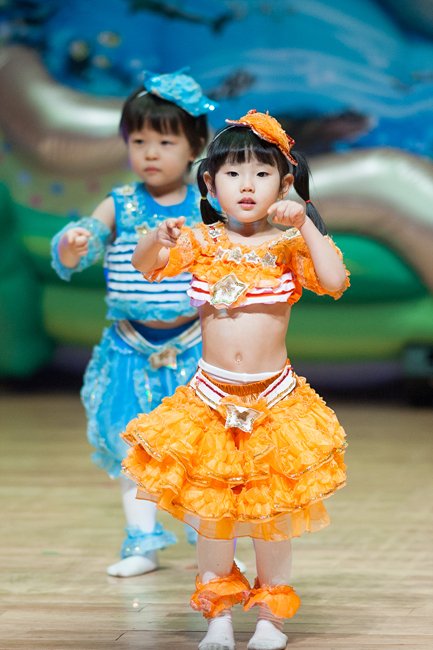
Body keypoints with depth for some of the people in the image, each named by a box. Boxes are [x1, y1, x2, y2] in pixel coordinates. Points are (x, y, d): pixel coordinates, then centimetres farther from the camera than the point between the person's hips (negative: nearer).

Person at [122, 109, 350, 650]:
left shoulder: (290, 244, -6)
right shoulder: (202, 242, -1)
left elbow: (336, 282, -19)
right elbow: (143, 264, -1)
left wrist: (305, 225, -24)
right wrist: (158, 238, -22)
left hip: (274, 397, -1)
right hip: (211, 397, 2)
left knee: (272, 511, 7)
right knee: (209, 507, 8)